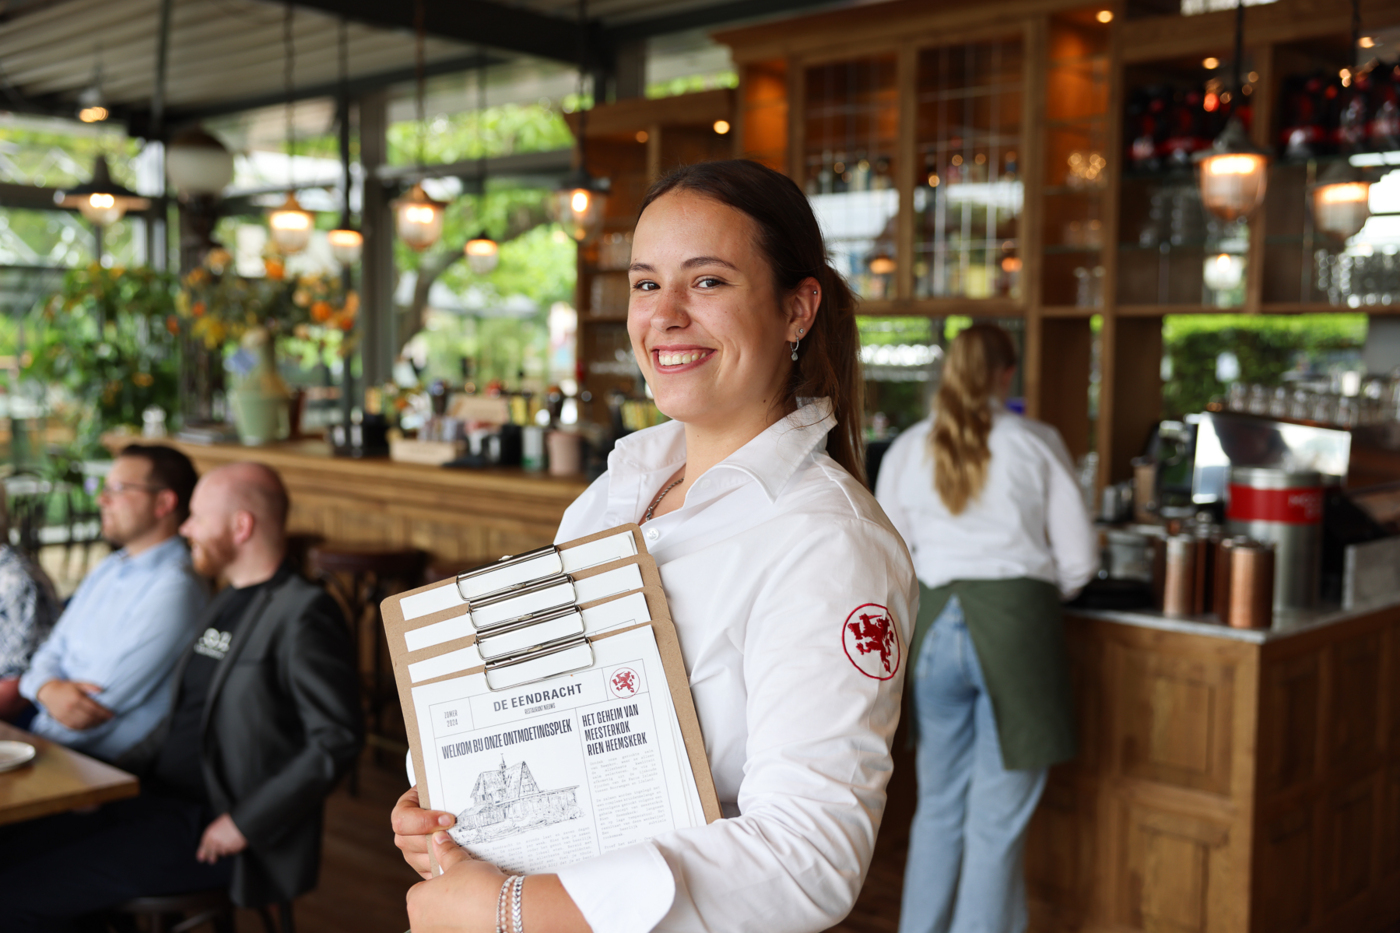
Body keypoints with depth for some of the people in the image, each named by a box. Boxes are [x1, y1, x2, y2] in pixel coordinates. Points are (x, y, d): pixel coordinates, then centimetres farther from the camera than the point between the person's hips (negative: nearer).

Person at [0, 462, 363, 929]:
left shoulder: (304, 614, -16)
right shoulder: (229, 601, 15)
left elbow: (338, 739, -21)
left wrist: (245, 824, -19)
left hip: (212, 829, -9)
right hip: (157, 798, 9)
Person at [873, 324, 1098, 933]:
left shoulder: (908, 449, 7)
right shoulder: (1038, 443, 1)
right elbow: (1079, 561, 3)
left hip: (935, 622, 3)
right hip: (1017, 624, -3)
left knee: (938, 808, 16)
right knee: (997, 820, 4)